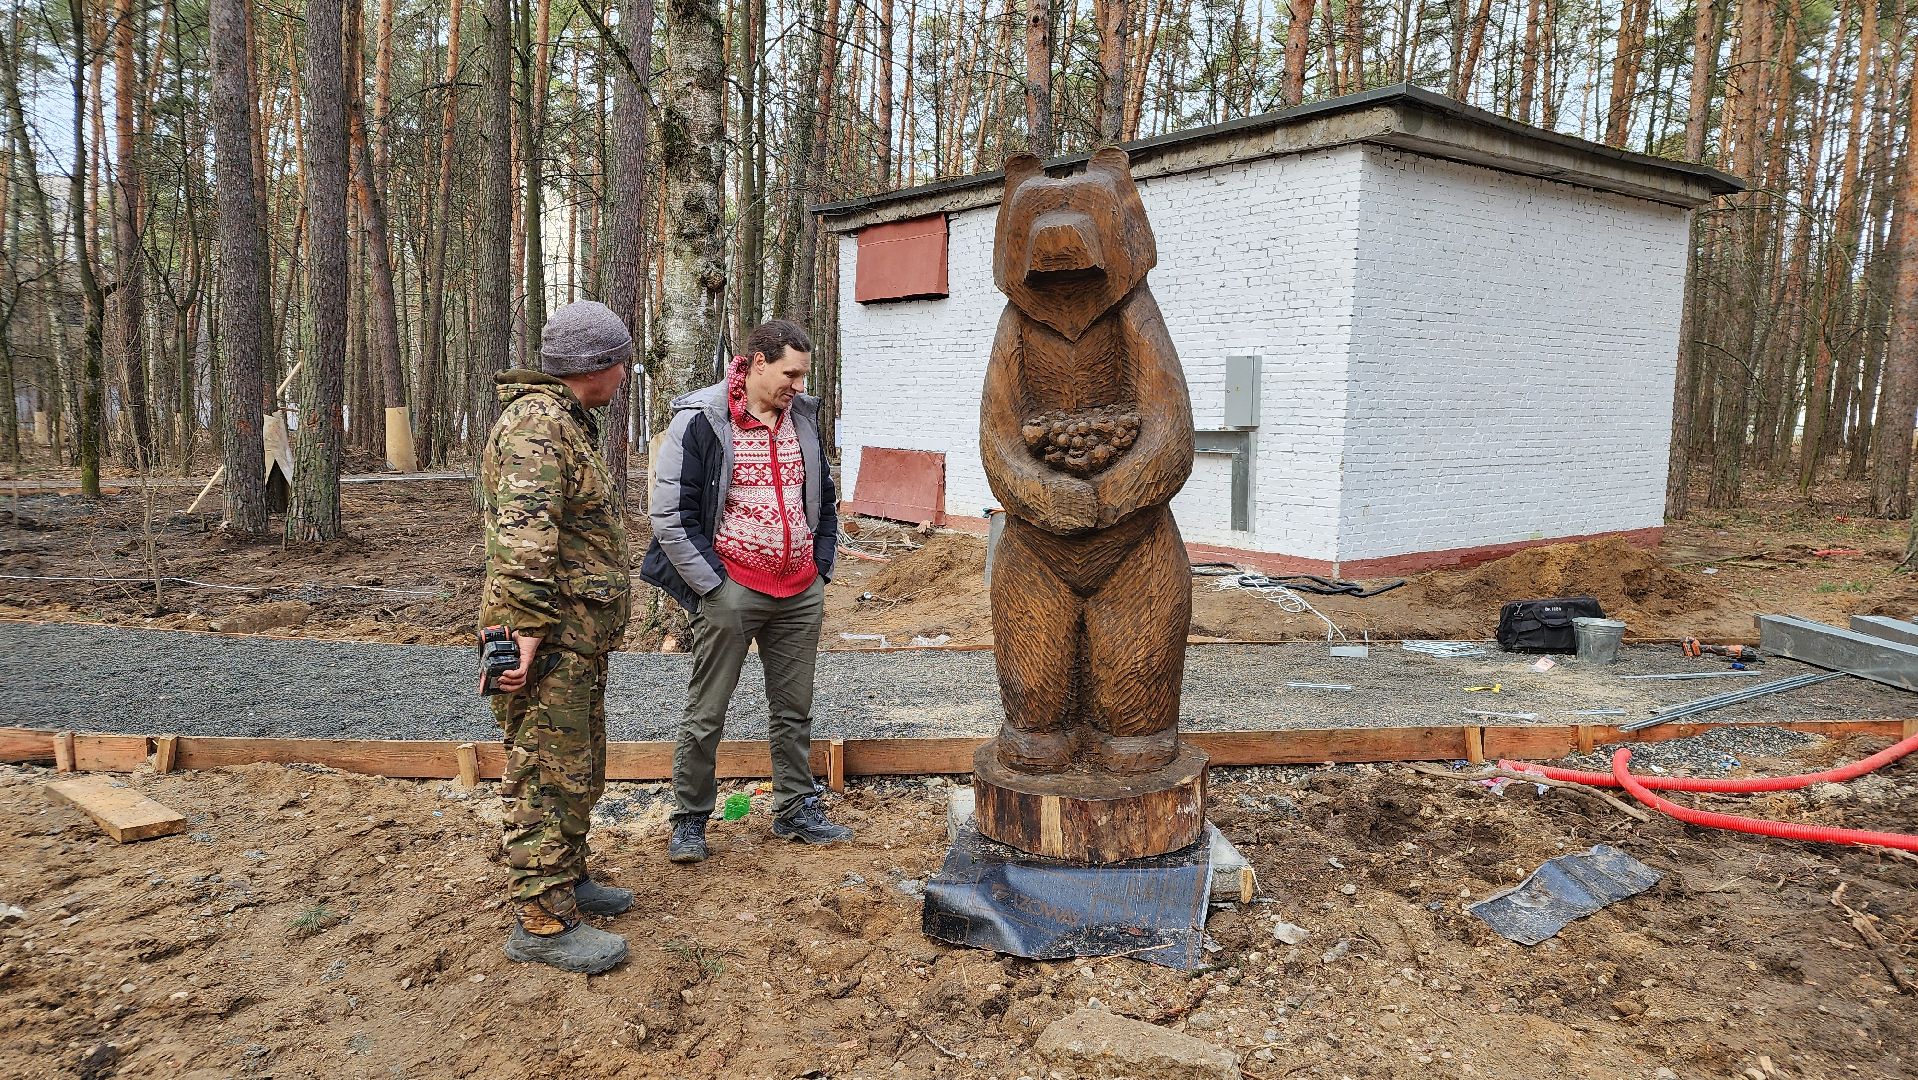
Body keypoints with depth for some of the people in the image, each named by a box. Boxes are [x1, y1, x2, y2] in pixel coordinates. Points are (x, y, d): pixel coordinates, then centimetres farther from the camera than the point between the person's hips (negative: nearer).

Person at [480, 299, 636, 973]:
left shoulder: (566, 423, 18)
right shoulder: (538, 424, -18)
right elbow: (523, 536, -28)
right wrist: (527, 628, -31)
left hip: (578, 639, 11)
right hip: (550, 644, -11)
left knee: (579, 769, 20)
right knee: (547, 778, -3)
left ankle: (567, 881, 34)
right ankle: (542, 923, 6)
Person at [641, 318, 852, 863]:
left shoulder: (802, 417, 8)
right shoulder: (699, 420, -10)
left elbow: (823, 500, 20)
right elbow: (670, 516, -11)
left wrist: (820, 568, 11)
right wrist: (713, 586, -12)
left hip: (801, 593, 6)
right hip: (732, 591, -5)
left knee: (795, 710, 14)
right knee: (705, 715, 4)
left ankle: (796, 809, 29)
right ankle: (689, 821, 19)